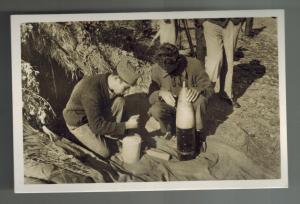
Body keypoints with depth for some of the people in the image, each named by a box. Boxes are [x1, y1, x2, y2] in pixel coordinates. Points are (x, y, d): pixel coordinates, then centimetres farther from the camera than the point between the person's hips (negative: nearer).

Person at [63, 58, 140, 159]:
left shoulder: (110, 81, -14)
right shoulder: (91, 91, -39)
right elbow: (97, 125, -38)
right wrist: (126, 125, -34)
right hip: (78, 122, -7)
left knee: (119, 101, -13)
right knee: (105, 153, -14)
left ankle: (113, 134, 1)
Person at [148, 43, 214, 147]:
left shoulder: (194, 64, -19)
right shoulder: (157, 68, -14)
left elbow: (210, 89, -13)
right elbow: (150, 97, -11)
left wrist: (198, 90, -38)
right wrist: (161, 93, -36)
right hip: (171, 106, 1)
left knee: (201, 99, -34)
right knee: (155, 110, -31)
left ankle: (198, 133, -8)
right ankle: (170, 129, 3)